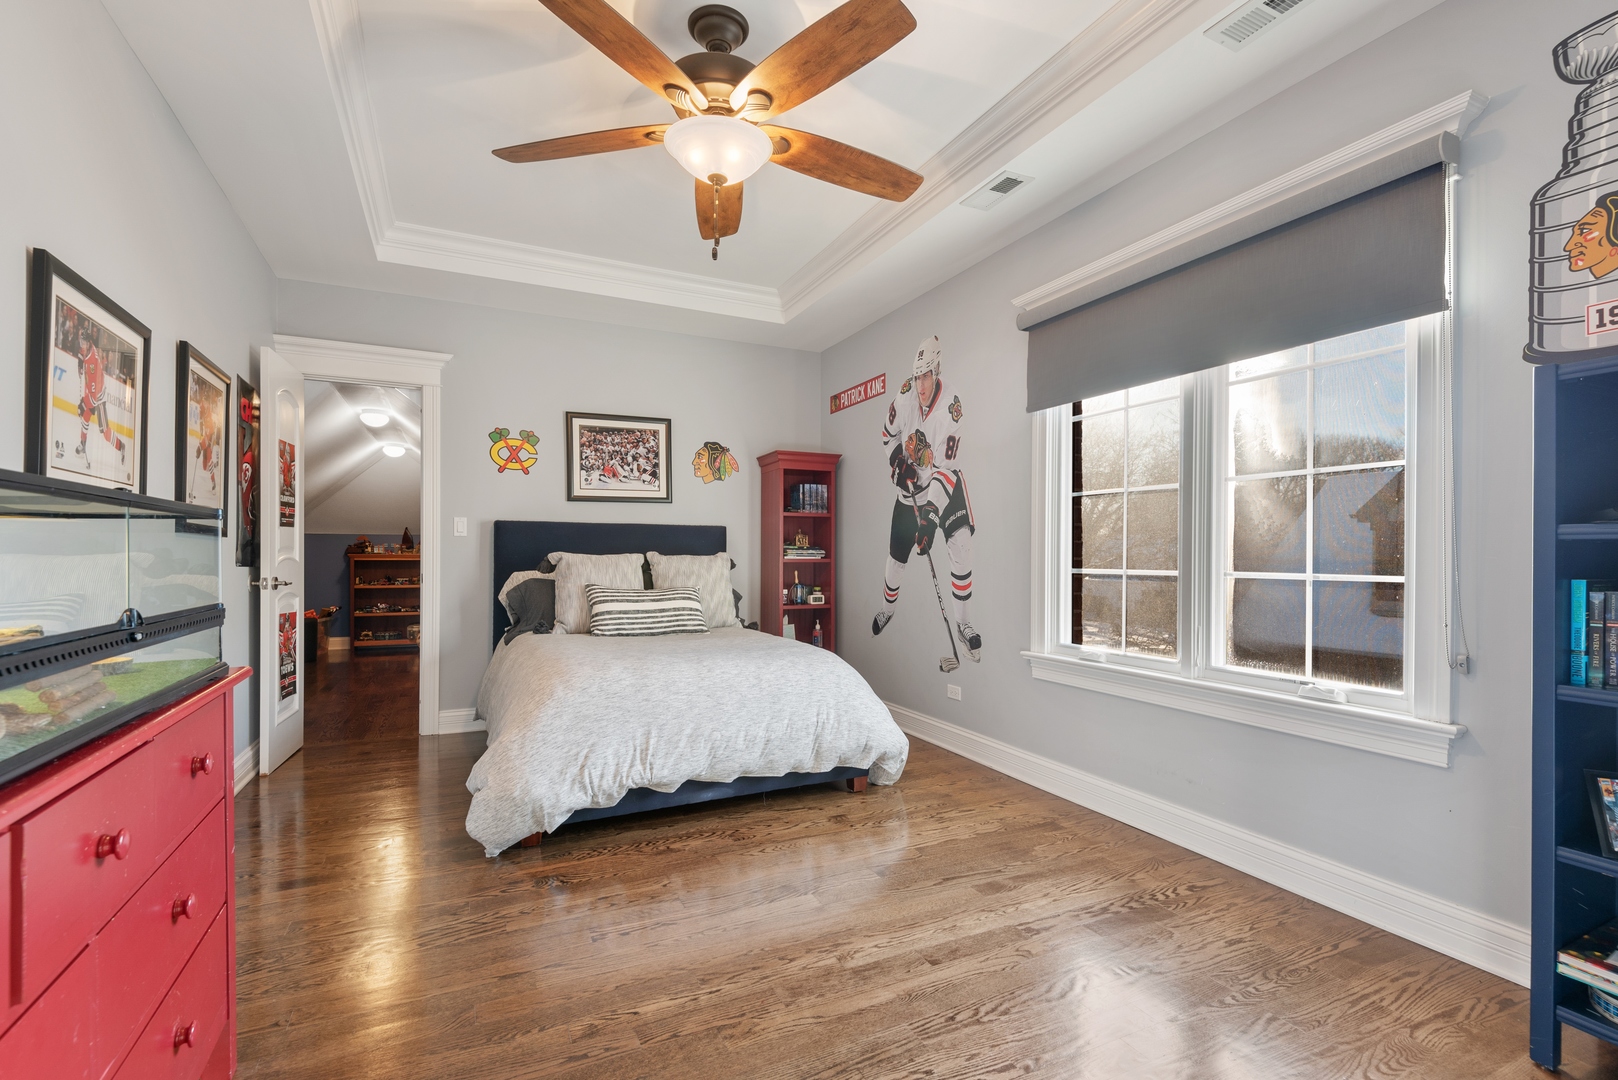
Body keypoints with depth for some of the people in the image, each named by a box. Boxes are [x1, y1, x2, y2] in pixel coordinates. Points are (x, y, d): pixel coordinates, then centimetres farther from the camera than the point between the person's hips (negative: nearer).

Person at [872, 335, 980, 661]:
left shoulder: (951, 406, -26)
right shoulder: (906, 393, -14)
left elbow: (946, 468, -30)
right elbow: (889, 434, 6)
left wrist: (929, 518, -36)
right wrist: (895, 456, -11)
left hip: (943, 482, -3)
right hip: (909, 485, 3)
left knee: (960, 545, -23)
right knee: (897, 556, 9)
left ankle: (964, 624, -6)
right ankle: (887, 609, 39)